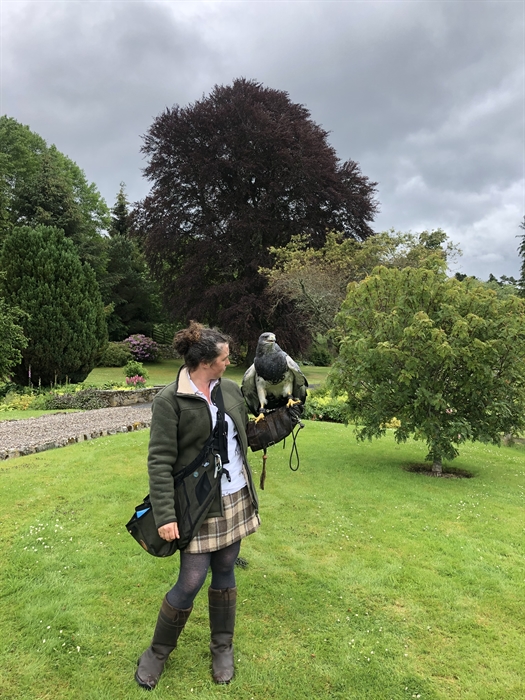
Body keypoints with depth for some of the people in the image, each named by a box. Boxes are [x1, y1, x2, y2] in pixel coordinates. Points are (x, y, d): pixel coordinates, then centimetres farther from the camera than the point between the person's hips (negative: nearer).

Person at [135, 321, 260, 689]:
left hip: (236, 499, 5)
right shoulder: (170, 399, -15)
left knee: (225, 572, 16)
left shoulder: (231, 389, 2)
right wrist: (165, 515, -19)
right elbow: (160, 461, -17)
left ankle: (223, 648, 38)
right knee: (191, 581, 3)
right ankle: (159, 651, 31)